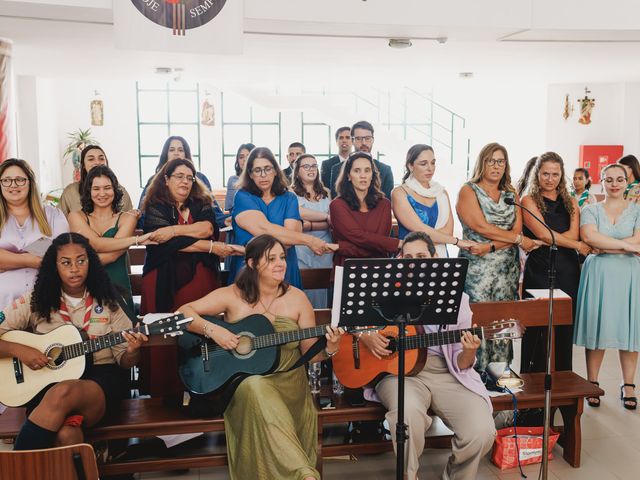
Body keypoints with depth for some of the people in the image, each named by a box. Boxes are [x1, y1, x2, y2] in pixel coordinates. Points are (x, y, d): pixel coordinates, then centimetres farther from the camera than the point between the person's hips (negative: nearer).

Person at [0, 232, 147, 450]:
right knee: (66, 436, -36)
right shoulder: (35, 302, 5)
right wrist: (18, 350, -13)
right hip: (47, 382, 0)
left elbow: (123, 360, 6)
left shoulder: (106, 303, 6)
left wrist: (132, 352, -17)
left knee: (62, 394, -35)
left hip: (101, 378, 1)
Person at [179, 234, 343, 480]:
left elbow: (310, 353, 6)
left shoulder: (297, 298, 4)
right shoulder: (232, 295, 0)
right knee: (255, 388, -36)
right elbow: (183, 312, -3)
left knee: (260, 391, -33)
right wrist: (212, 330, -18)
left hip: (288, 383, 1)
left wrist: (329, 349, -15)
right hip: (241, 381, -1)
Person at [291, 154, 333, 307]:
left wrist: (308, 225, -11)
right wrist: (326, 217, -4)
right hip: (300, 250, -3)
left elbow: (330, 223, 4)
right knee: (302, 290, -4)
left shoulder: (325, 194, 14)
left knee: (321, 292, 2)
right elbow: (300, 213, -16)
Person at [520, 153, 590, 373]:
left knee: (565, 330, 8)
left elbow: (574, 233, -1)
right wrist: (578, 245, -6)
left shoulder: (570, 201, 13)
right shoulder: (529, 201, 1)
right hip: (539, 271, -4)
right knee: (539, 330, -2)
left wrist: (539, 243, -13)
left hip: (568, 271, 4)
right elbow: (543, 233, -10)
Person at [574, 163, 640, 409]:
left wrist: (603, 248, -11)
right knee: (596, 329, 1)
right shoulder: (591, 210, 7)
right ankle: (592, 384, 12)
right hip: (598, 275, 0)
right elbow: (589, 237, -11)